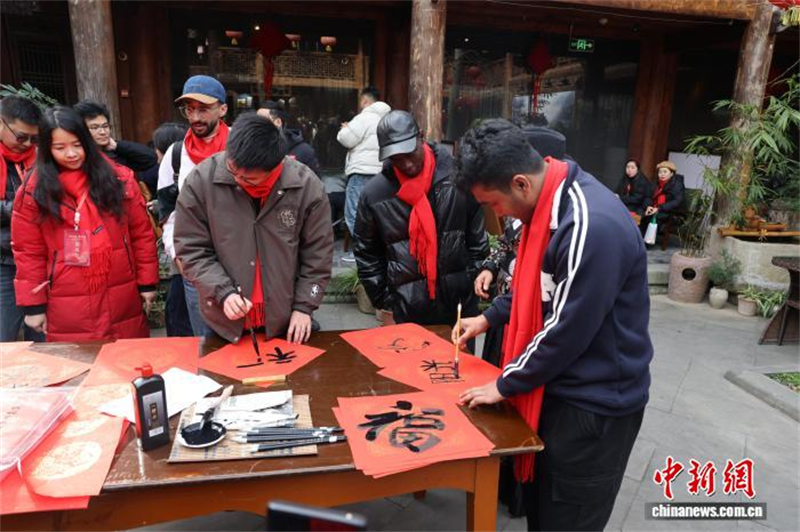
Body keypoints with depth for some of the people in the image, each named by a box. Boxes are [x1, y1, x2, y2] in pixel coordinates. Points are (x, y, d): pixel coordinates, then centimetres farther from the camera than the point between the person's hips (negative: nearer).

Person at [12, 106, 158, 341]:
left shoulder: (118, 178, -1)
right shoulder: (33, 191, -1)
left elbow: (142, 233, 3)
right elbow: (28, 252, 2)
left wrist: (147, 282, 2)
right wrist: (34, 304, 1)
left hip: (123, 299, 1)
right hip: (67, 307, 0)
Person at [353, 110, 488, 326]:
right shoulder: (374, 193, -5)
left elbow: (477, 236, 4)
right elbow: (366, 254, 4)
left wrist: (475, 282, 3)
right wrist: (385, 305, 3)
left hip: (460, 302, 1)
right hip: (406, 310, 0)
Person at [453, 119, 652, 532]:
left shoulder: (591, 226, -31)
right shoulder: (548, 201, 0)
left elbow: (567, 331, -25)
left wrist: (504, 384, -13)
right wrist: (488, 318, 11)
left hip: (595, 403, -8)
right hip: (558, 387, 8)